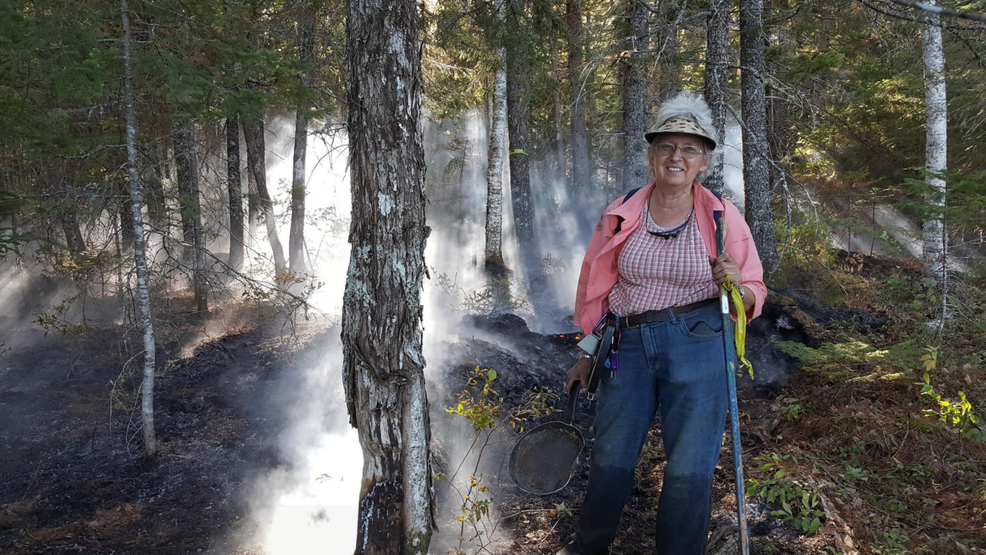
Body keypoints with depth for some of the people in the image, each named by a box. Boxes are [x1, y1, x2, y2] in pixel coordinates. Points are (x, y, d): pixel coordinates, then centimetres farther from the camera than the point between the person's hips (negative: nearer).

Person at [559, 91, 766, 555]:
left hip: (697, 346, -2)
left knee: (688, 470, 1)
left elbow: (754, 295, 4)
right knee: (610, 459, 12)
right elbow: (597, 289, 12)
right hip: (628, 347, 2)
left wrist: (736, 286, -19)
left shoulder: (722, 217, -3)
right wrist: (590, 352, 17)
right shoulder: (621, 216, 1)